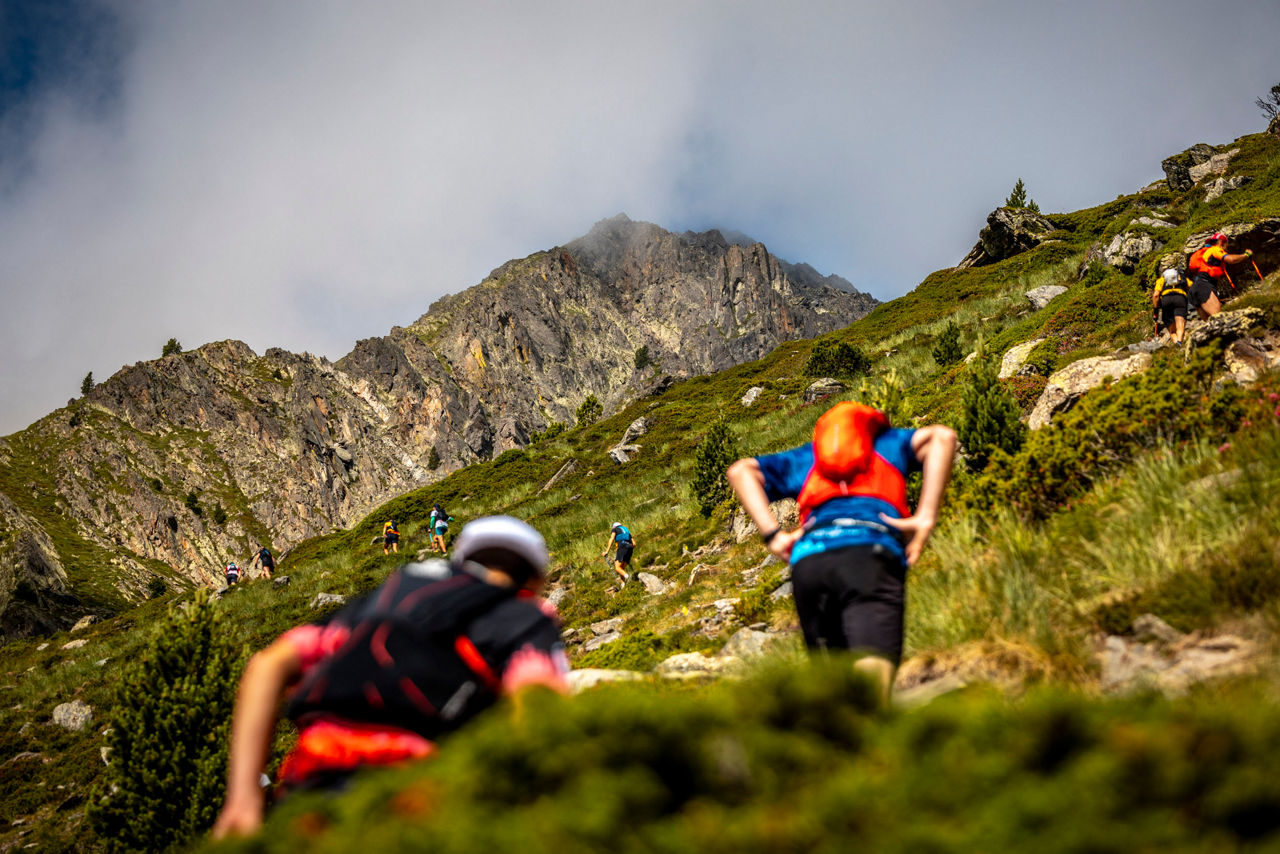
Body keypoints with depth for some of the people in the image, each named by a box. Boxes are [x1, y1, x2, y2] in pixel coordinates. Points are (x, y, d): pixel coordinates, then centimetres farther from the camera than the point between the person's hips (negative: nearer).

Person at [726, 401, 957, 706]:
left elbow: (740, 471, 23)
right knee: (875, 666, -22)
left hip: (809, 558, 3)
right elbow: (942, 436, 11)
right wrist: (925, 518, 5)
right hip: (872, 553, -3)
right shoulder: (891, 443, 31)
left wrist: (773, 535, 12)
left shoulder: (804, 458, 35)